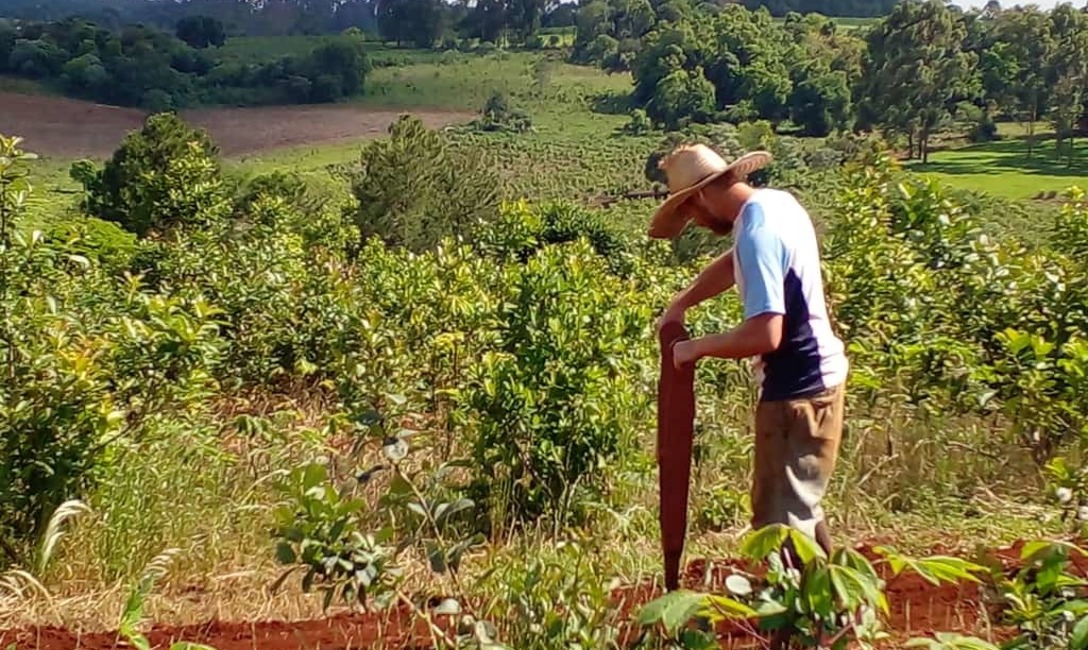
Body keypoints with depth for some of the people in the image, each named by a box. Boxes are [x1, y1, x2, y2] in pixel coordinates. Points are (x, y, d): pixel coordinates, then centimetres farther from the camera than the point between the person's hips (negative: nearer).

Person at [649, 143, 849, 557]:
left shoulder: (757, 233, -24)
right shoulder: (775, 202, 6)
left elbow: (764, 335, -31)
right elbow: (733, 263, 22)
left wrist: (698, 347, -16)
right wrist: (681, 303, 11)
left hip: (798, 391, -10)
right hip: (814, 378, 10)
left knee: (780, 521, -2)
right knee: (795, 507, 23)